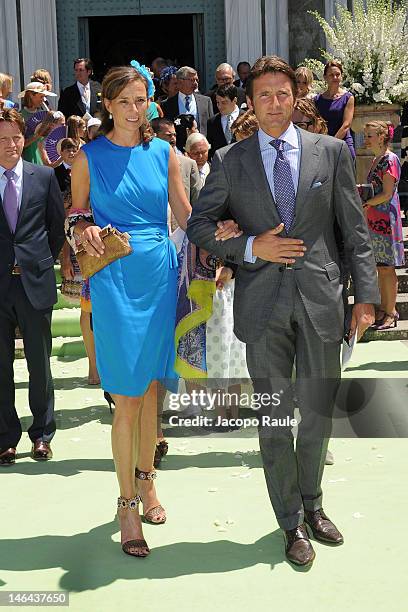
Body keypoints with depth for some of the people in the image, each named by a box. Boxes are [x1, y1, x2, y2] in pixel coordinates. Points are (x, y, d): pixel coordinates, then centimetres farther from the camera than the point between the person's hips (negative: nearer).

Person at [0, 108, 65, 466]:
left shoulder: (44, 176, 4)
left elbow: (58, 225, 12)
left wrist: (46, 260, 9)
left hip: (35, 280, 1)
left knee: (40, 363, 9)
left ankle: (42, 435, 21)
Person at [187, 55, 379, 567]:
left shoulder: (331, 151, 5)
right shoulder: (229, 161, 4)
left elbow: (355, 229, 5)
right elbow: (198, 226, 6)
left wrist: (365, 294, 1)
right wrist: (250, 248, -9)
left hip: (320, 297, 1)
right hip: (263, 303, 0)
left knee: (318, 413, 11)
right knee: (275, 416, 6)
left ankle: (312, 503, 34)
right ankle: (292, 523, 20)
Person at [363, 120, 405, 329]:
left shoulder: (390, 159, -13)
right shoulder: (376, 160, 15)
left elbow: (387, 194, -17)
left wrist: (363, 205, -13)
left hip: (385, 220, -9)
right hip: (375, 220, 9)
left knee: (386, 269, -4)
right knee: (380, 268, 12)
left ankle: (390, 312, 2)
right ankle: (384, 308, 19)